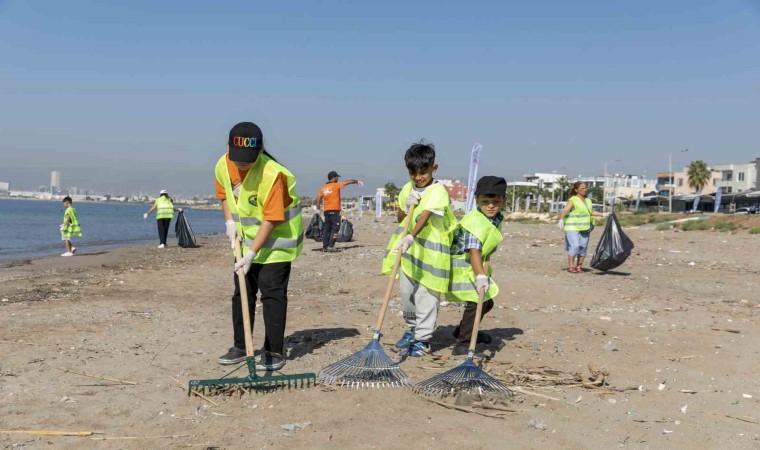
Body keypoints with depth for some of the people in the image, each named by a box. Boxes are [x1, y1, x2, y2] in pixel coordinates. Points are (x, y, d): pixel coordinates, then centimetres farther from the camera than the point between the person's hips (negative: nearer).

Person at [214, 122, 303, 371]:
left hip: (276, 239, -6)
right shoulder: (223, 165, -10)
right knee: (242, 292, 12)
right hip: (246, 238, 7)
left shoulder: (272, 174, -30)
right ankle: (239, 346, 24)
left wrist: (252, 254, -26)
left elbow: (270, 220, -26)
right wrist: (230, 222, -4)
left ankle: (274, 352, 3)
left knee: (272, 293, -7)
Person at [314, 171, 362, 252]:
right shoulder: (336, 185, -3)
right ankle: (331, 246, -13)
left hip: (326, 211, 6)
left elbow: (318, 199, 9)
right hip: (335, 210, -6)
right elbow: (348, 182, 5)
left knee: (327, 228, 10)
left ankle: (325, 247, 10)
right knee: (335, 227, -5)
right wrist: (357, 181, 18)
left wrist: (318, 207, 19)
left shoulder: (323, 188, 11)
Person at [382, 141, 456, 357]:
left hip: (431, 250, -7)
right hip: (409, 249, 7)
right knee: (406, 292, 14)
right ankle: (412, 329, 35)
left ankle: (422, 340, 8)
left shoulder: (438, 191, -14)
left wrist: (410, 237, -42)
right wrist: (407, 206, -8)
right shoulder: (407, 189, 8)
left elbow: (425, 217, -28)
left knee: (426, 297, -1)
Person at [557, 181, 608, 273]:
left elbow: (591, 212, 25)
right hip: (573, 228, -6)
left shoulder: (588, 200, 14)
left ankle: (579, 267, 9)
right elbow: (565, 210, -22)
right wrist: (561, 220, -37)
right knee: (575, 246, -15)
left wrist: (602, 214, 17)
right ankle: (571, 266, -7)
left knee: (583, 247, 1)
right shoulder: (572, 200, -8)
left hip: (584, 228, 6)